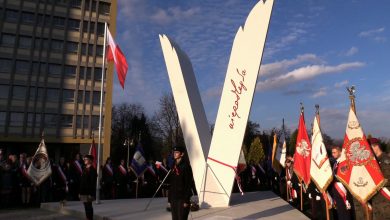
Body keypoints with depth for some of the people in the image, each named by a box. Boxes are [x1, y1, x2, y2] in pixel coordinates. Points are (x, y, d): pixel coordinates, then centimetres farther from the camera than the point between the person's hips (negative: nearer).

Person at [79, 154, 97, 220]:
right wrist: (80, 192, 14)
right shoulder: (84, 169, 13)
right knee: (86, 207, 13)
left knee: (89, 207, -1)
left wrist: (91, 194, -20)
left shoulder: (93, 170, -12)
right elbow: (81, 181, 16)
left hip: (88, 193, -8)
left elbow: (93, 183, -16)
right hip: (83, 192, 8)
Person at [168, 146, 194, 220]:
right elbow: (171, 182, 14)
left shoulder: (185, 166, -11)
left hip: (182, 198, -7)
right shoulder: (174, 165, 10)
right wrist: (170, 198, 11)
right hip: (173, 197, 7)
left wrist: (186, 200, -17)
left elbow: (189, 184, -13)